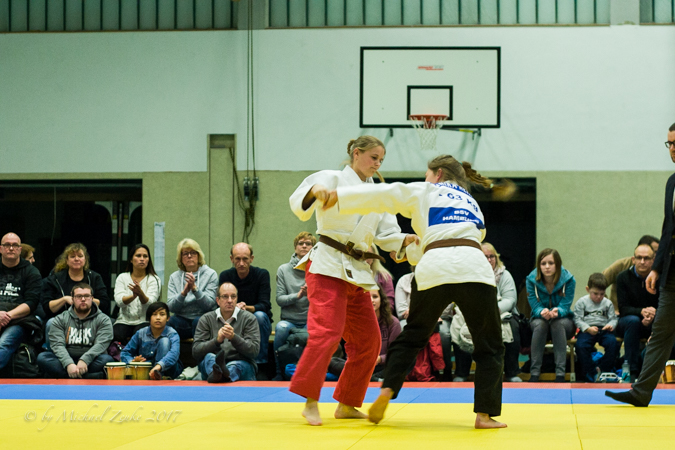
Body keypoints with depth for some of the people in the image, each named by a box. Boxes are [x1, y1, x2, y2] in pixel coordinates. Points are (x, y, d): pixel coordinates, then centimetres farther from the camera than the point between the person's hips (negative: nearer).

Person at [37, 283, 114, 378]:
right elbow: (57, 345, -5)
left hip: (91, 361, -1)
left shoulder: (103, 320, 6)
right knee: (42, 357, -26)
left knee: (107, 359, -32)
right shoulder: (60, 320, 10)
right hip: (66, 362, 2)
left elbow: (101, 344, -9)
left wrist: (85, 360, -28)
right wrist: (69, 364, -25)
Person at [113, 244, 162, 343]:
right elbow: (119, 301, -7)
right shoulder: (122, 277, 11)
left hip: (144, 321, -1)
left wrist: (141, 293, -36)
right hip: (124, 321, 1)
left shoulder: (154, 279, 5)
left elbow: (150, 303, -12)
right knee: (115, 335, -33)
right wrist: (133, 296, -29)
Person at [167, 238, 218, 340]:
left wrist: (194, 288, -21)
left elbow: (209, 304, -8)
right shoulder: (174, 277, 11)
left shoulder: (210, 274, 3)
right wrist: (183, 293, -19)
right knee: (173, 321, -31)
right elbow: (171, 307, -1)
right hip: (182, 319, 1)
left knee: (198, 322, -34)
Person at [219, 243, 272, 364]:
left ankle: (260, 362, -27)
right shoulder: (225, 276, -1)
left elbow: (264, 305, -16)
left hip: (259, 323, -1)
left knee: (259, 316, -34)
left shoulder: (262, 274, -8)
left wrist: (247, 308, -39)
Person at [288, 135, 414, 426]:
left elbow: (387, 236, 9)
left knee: (368, 340, 7)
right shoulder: (333, 179, -2)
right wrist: (314, 192, -39)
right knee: (327, 331, -20)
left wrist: (408, 240, -12)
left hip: (358, 272, 7)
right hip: (328, 267, -7)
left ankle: (346, 405, 18)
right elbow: (299, 205, -16)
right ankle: (310, 402, -13)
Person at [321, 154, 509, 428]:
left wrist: (337, 196, 21)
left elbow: (380, 195, 15)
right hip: (474, 269, 1)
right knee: (489, 346, 13)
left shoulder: (424, 192, 21)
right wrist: (409, 253, 47)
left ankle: (386, 391, 8)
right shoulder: (473, 205, 33)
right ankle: (484, 414, 6)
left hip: (434, 271, -1)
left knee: (413, 335, 20)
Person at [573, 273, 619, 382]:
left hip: (603, 329, 2)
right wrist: (588, 328, -16)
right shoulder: (581, 302, 7)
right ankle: (592, 372, -18)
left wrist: (611, 325, -12)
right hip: (587, 330, -2)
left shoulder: (607, 303, 14)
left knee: (613, 342, -29)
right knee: (580, 345, -31)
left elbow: (613, 318, 12)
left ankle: (603, 370, -14)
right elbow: (578, 319, 0)